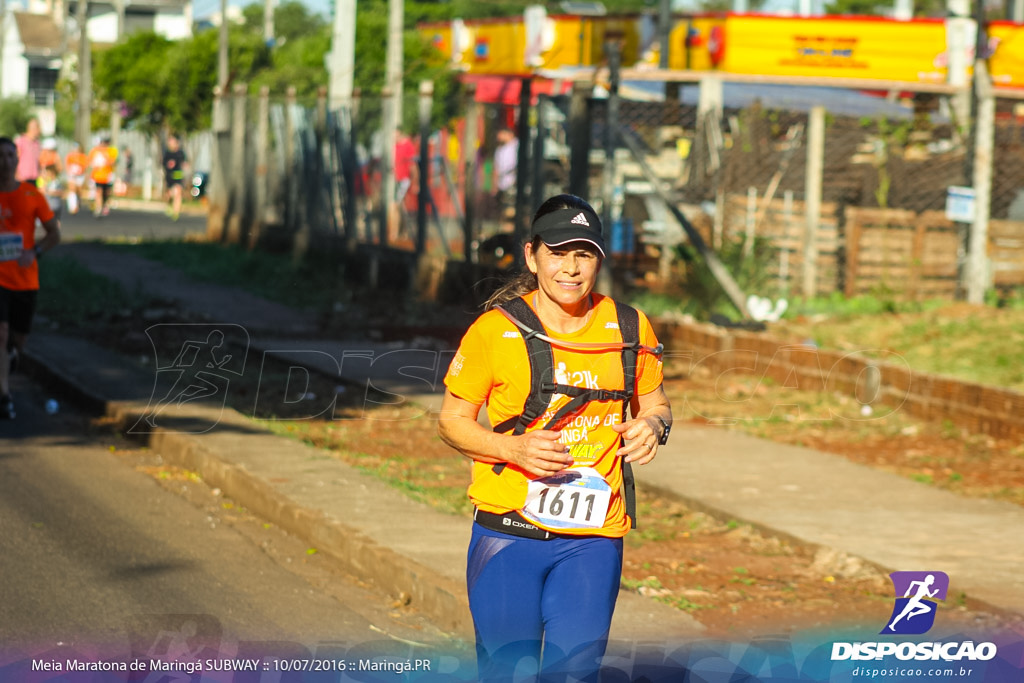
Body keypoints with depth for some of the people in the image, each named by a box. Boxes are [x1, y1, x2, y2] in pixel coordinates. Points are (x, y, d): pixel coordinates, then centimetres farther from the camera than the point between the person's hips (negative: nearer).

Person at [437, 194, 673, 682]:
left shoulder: (629, 329, 4)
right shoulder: (496, 330, -4)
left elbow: (654, 403, 19)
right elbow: (452, 421, 2)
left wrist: (653, 425, -6)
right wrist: (514, 448, -15)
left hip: (593, 540, 2)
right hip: (508, 533, -2)